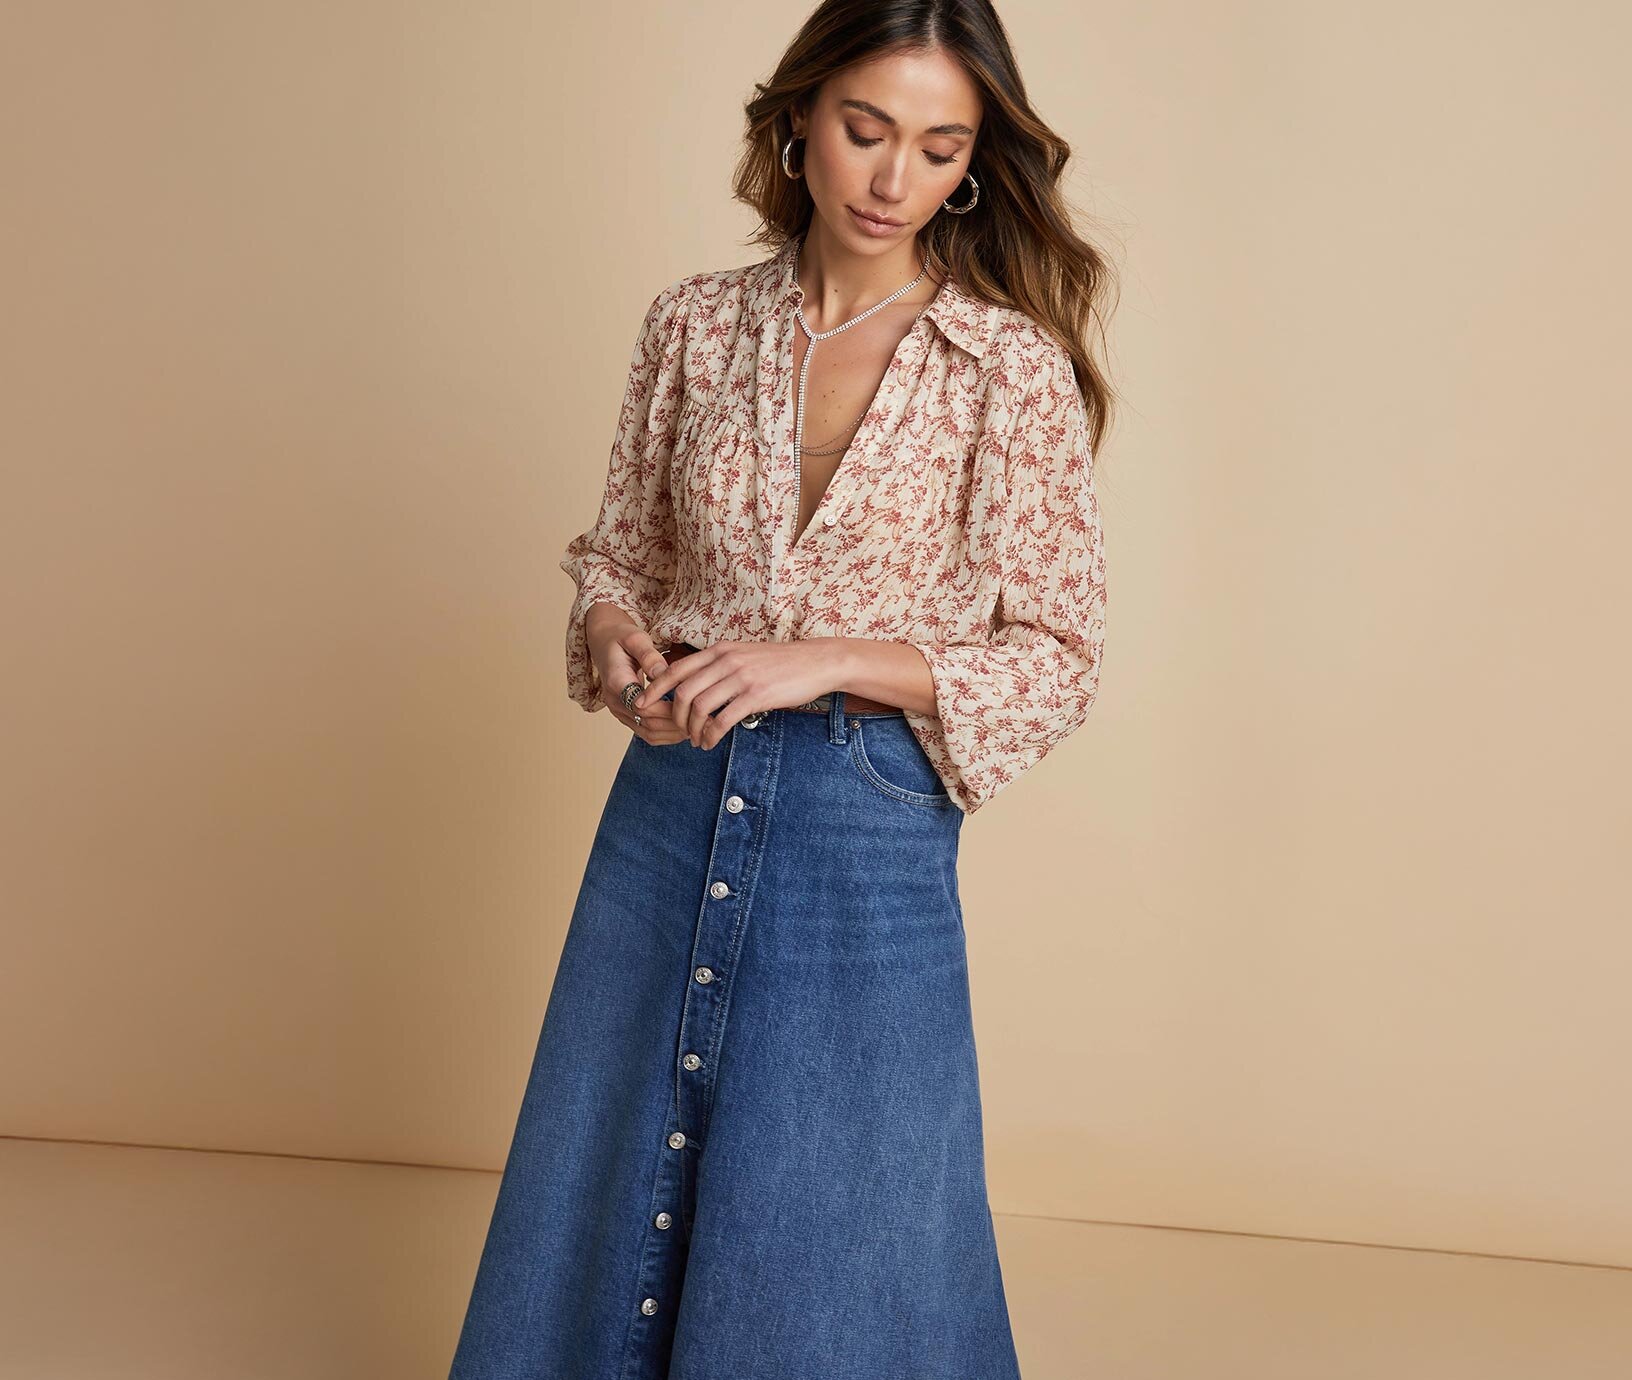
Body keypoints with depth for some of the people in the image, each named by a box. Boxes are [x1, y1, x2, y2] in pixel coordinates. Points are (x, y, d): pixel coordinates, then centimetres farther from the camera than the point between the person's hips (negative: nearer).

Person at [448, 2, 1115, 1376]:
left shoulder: (1016, 369, -7)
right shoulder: (696, 326, 3)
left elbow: (1058, 662, -6)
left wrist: (838, 659, -18)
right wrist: (619, 639, -8)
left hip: (868, 834, -3)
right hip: (671, 804, 4)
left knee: (822, 1260, 10)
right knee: (606, 1211, 16)